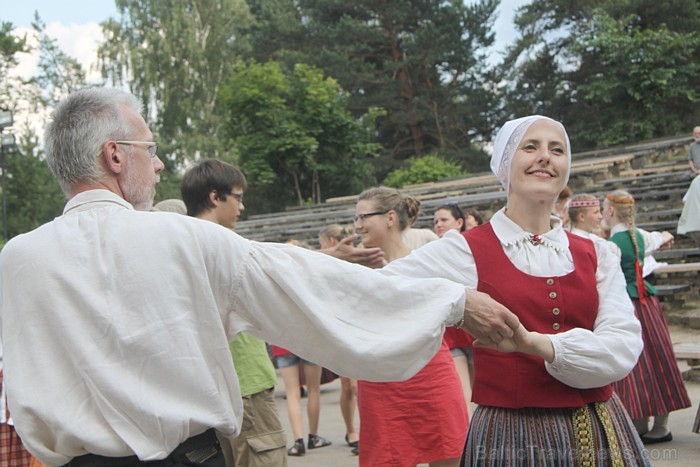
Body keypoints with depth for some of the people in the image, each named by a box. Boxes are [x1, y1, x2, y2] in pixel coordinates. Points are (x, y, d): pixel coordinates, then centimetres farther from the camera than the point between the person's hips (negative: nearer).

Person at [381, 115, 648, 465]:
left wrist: (534, 343, -22)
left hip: (601, 435, 3)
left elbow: (624, 349, -9)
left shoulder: (595, 255, 5)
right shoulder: (468, 251, -7)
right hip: (511, 437, -3)